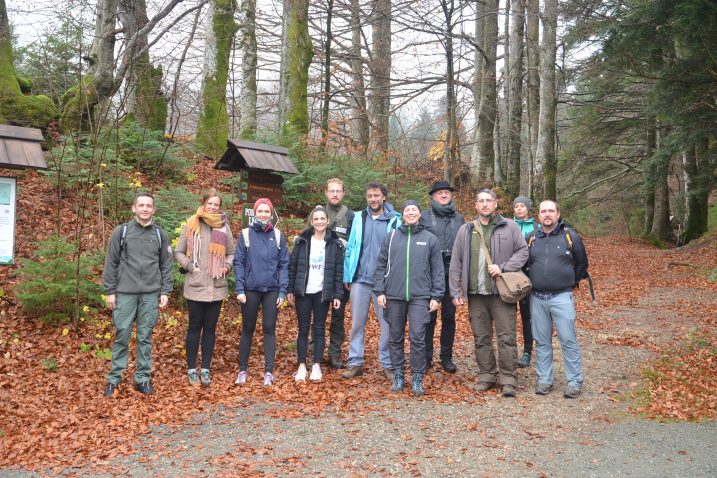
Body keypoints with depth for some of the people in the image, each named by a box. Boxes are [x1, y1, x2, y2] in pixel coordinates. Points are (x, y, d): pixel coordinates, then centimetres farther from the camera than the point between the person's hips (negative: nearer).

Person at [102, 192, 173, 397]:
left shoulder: (160, 234, 7)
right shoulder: (121, 231, 2)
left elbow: (166, 265, 8)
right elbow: (111, 263, 2)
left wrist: (165, 292, 2)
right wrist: (110, 291, -2)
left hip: (150, 295, 2)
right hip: (125, 293, -1)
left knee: (145, 338, 7)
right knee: (122, 337, 2)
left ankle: (143, 378, 16)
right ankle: (114, 379, 13)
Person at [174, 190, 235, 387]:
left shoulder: (224, 227, 5)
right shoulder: (192, 225, -2)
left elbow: (231, 252, 14)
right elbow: (178, 252, 3)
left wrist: (227, 266, -4)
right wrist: (190, 266, -11)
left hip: (217, 287, 2)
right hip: (196, 286, -2)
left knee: (210, 328, 9)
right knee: (195, 327, 6)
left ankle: (205, 369, 18)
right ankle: (192, 369, 17)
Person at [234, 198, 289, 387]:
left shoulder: (278, 235, 3)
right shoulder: (246, 234, 0)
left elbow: (284, 265, 2)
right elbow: (238, 263, -1)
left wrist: (283, 291, -5)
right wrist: (240, 290, -9)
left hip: (272, 290, 1)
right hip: (251, 289, 0)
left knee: (269, 329, 4)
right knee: (247, 329, 8)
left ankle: (269, 371, 11)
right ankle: (243, 370, 20)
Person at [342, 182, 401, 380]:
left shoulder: (395, 221, -2)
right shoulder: (359, 219, 7)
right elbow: (350, 249, 7)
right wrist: (347, 276, 3)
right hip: (360, 281, 2)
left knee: (388, 325, 3)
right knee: (357, 323, 8)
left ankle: (388, 365, 16)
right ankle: (355, 363, 18)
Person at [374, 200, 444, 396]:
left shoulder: (430, 239, 5)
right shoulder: (391, 237, 7)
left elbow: (437, 270, 5)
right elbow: (381, 266, 8)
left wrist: (436, 296, 0)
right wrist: (379, 291, 1)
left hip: (420, 296, -2)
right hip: (394, 296, 2)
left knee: (418, 338, -4)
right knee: (395, 337, 9)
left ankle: (417, 378, 9)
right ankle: (398, 375, 21)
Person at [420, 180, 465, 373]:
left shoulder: (459, 218, 12)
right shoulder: (424, 216, 2)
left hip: (452, 273, 3)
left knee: (449, 316, 9)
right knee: (429, 316, 2)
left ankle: (446, 357, 20)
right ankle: (426, 357, 13)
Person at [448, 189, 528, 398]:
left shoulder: (509, 227, 3)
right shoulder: (465, 230, 9)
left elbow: (523, 251, 2)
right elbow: (456, 263, 9)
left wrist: (503, 267, -12)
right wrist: (456, 291, 4)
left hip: (502, 292, -2)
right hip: (476, 294, 3)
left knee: (506, 337, -2)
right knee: (481, 338, 10)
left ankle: (508, 380, 8)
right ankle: (486, 376, 22)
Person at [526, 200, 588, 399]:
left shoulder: (570, 236, -1)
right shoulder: (531, 238, 6)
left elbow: (582, 263, 10)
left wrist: (572, 282, 10)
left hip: (562, 297, -3)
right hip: (537, 298, 3)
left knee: (568, 340, -2)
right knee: (542, 341, 10)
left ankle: (574, 381, 10)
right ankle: (544, 380, 20)